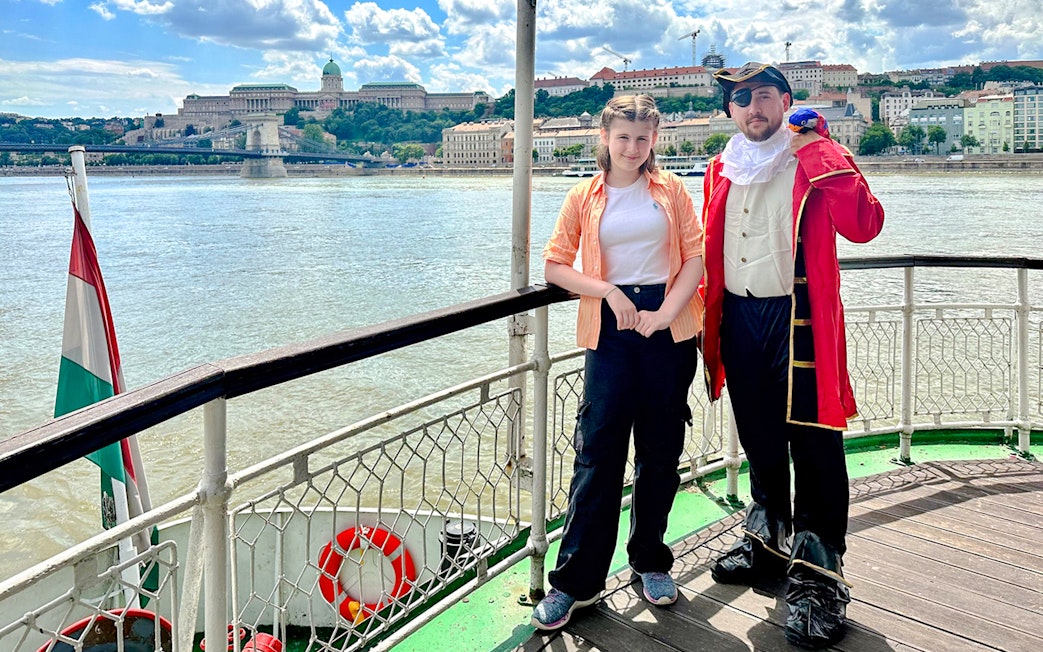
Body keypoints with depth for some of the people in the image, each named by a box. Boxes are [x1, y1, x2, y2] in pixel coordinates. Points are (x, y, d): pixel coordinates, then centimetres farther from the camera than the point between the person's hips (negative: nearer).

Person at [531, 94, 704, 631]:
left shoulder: (670, 189, 8)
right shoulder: (585, 197, 7)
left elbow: (695, 255, 2)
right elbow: (554, 266, 4)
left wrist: (665, 312, -11)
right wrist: (608, 290, -9)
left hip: (667, 326, 1)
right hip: (610, 328, -1)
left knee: (660, 449, 8)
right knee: (598, 451, -4)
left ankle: (650, 561, 25)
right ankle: (576, 580, 5)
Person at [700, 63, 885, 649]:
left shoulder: (815, 161, -4)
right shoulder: (722, 171, 12)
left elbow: (864, 225, -19)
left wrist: (820, 151, -19)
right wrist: (706, 311, 14)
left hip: (798, 317, -5)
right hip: (737, 316, 6)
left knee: (813, 445, -5)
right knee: (760, 439, 17)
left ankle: (819, 577, 5)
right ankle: (768, 541, 35)